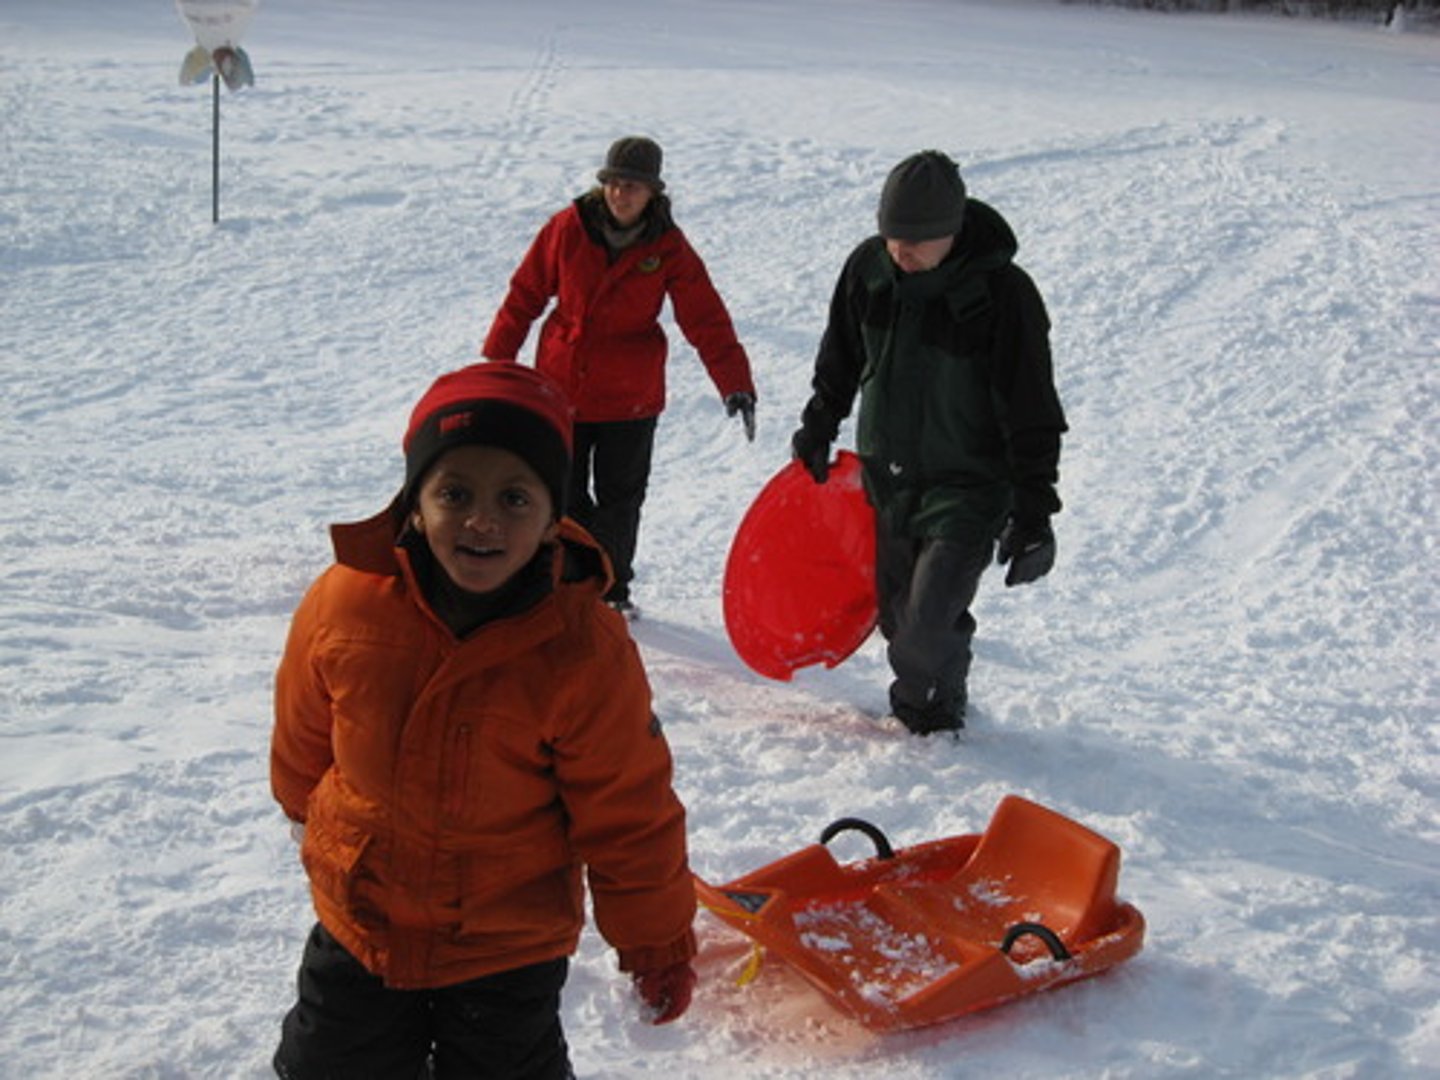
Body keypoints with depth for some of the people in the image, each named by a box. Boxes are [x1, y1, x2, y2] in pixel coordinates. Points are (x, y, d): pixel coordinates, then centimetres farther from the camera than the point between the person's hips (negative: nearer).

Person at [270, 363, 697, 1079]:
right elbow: (304, 733, 3)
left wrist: (656, 940, -5)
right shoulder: (345, 601, -19)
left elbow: (627, 816, -14)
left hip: (510, 949, -2)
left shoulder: (586, 650, -25)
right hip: (357, 924, 3)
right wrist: (309, 810, 19)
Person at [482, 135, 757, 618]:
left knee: (620, 498, 11)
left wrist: (735, 385, -23)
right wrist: (494, 362, 3)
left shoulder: (668, 248, -7)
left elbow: (707, 321, -11)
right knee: (563, 494, 10)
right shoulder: (568, 228, -7)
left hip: (630, 397, 0)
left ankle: (612, 588, 30)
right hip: (559, 388, 1)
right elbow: (524, 295, 1)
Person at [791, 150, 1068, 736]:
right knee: (895, 608, 11)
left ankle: (933, 708, 18)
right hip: (886, 474, 5)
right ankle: (917, 699, 36)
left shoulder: (1003, 292, -21)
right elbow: (840, 358, 14)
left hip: (969, 484, -5)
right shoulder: (868, 267, -6)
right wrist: (818, 427, 22)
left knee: (929, 618, -11)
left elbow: (1032, 413, -17)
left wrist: (1033, 514, -17)